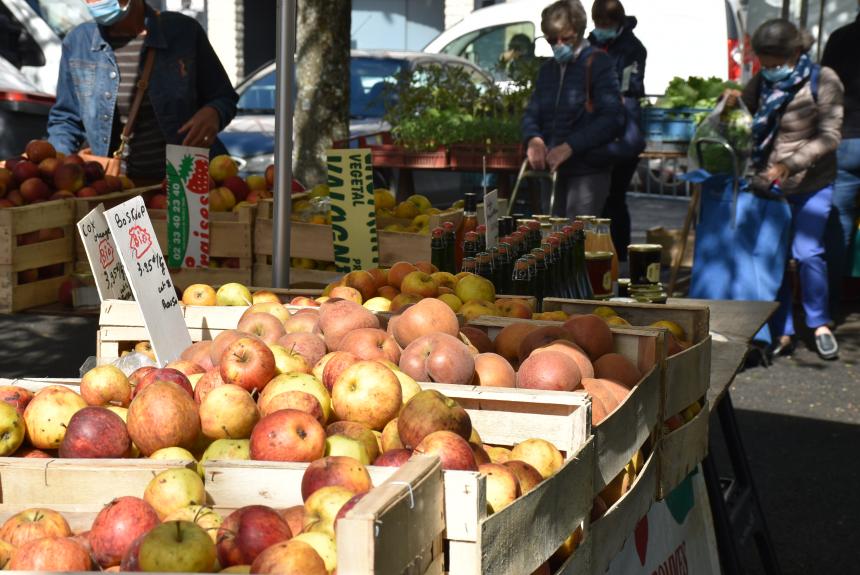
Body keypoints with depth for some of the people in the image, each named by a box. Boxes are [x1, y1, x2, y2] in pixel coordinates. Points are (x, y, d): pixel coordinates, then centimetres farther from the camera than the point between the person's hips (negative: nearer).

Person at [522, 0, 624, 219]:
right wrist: (533, 139, -7)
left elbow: (611, 118, -14)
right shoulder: (548, 70, 17)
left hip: (588, 171, -7)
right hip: (552, 170, 7)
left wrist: (571, 146, -21)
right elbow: (531, 113, 16)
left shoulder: (598, 64, -5)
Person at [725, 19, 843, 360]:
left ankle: (820, 324, 13)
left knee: (806, 252, -8)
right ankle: (783, 333, 11)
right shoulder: (763, 82, 3)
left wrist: (789, 164, -27)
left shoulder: (821, 81, -10)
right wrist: (732, 103, -8)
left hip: (811, 183, -4)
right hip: (767, 185, 4)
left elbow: (829, 136, -16)